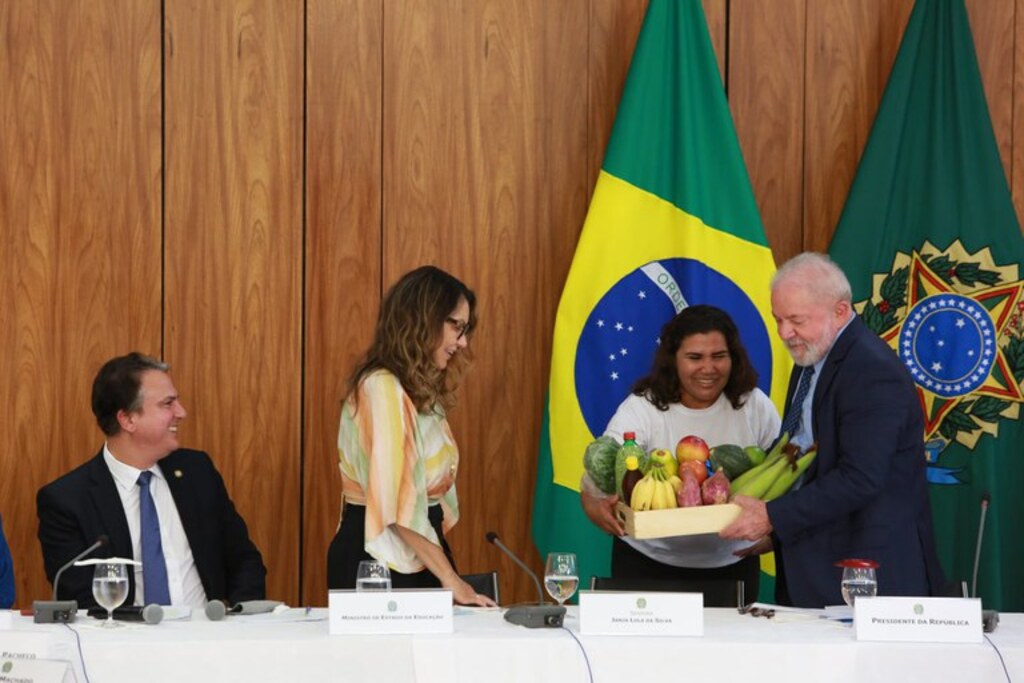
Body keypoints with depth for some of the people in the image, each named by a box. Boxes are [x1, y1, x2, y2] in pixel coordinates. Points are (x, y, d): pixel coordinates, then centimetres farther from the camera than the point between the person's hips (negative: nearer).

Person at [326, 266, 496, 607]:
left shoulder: (420, 391, 15)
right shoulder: (382, 388, -14)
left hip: (416, 554, 9)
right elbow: (398, 503, -19)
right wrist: (450, 579, -17)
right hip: (379, 562, -9)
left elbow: (429, 487, 11)